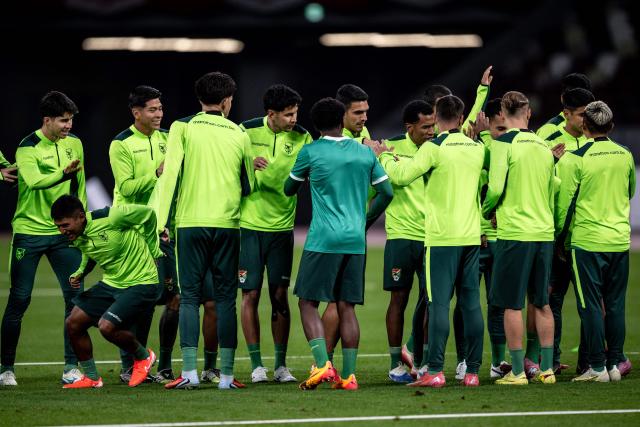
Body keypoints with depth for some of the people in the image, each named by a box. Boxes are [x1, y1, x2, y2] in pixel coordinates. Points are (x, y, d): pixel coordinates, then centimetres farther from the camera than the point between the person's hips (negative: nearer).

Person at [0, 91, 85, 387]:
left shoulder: (74, 144, 6)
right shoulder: (28, 149, -11)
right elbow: (34, 181, -29)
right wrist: (63, 173, -43)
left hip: (64, 233, 4)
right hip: (29, 232, -4)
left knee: (75, 296, -4)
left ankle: (71, 366, 2)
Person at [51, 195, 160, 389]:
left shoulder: (110, 218, -25)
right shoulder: (77, 237, -3)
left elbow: (148, 213, -10)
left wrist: (152, 251, 0)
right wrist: (80, 273, -4)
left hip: (141, 283, -8)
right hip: (111, 283, 8)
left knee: (106, 326, -24)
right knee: (73, 323, -1)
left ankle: (143, 356, 5)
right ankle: (91, 378, 15)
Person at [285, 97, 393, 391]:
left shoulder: (310, 152, -1)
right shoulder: (365, 152, 9)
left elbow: (289, 189, 13)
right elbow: (386, 192, 13)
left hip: (323, 240, -4)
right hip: (355, 240, 4)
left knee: (308, 303, 2)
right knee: (347, 307, 6)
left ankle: (322, 364, -15)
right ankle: (348, 375, 1)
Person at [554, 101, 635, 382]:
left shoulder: (575, 158, -10)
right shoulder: (625, 156, 5)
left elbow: (564, 201, -7)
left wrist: (559, 236, 6)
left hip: (587, 240, -4)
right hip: (620, 240, 4)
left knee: (591, 306, 0)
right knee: (615, 304, 10)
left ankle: (597, 367, -1)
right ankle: (615, 364, 10)